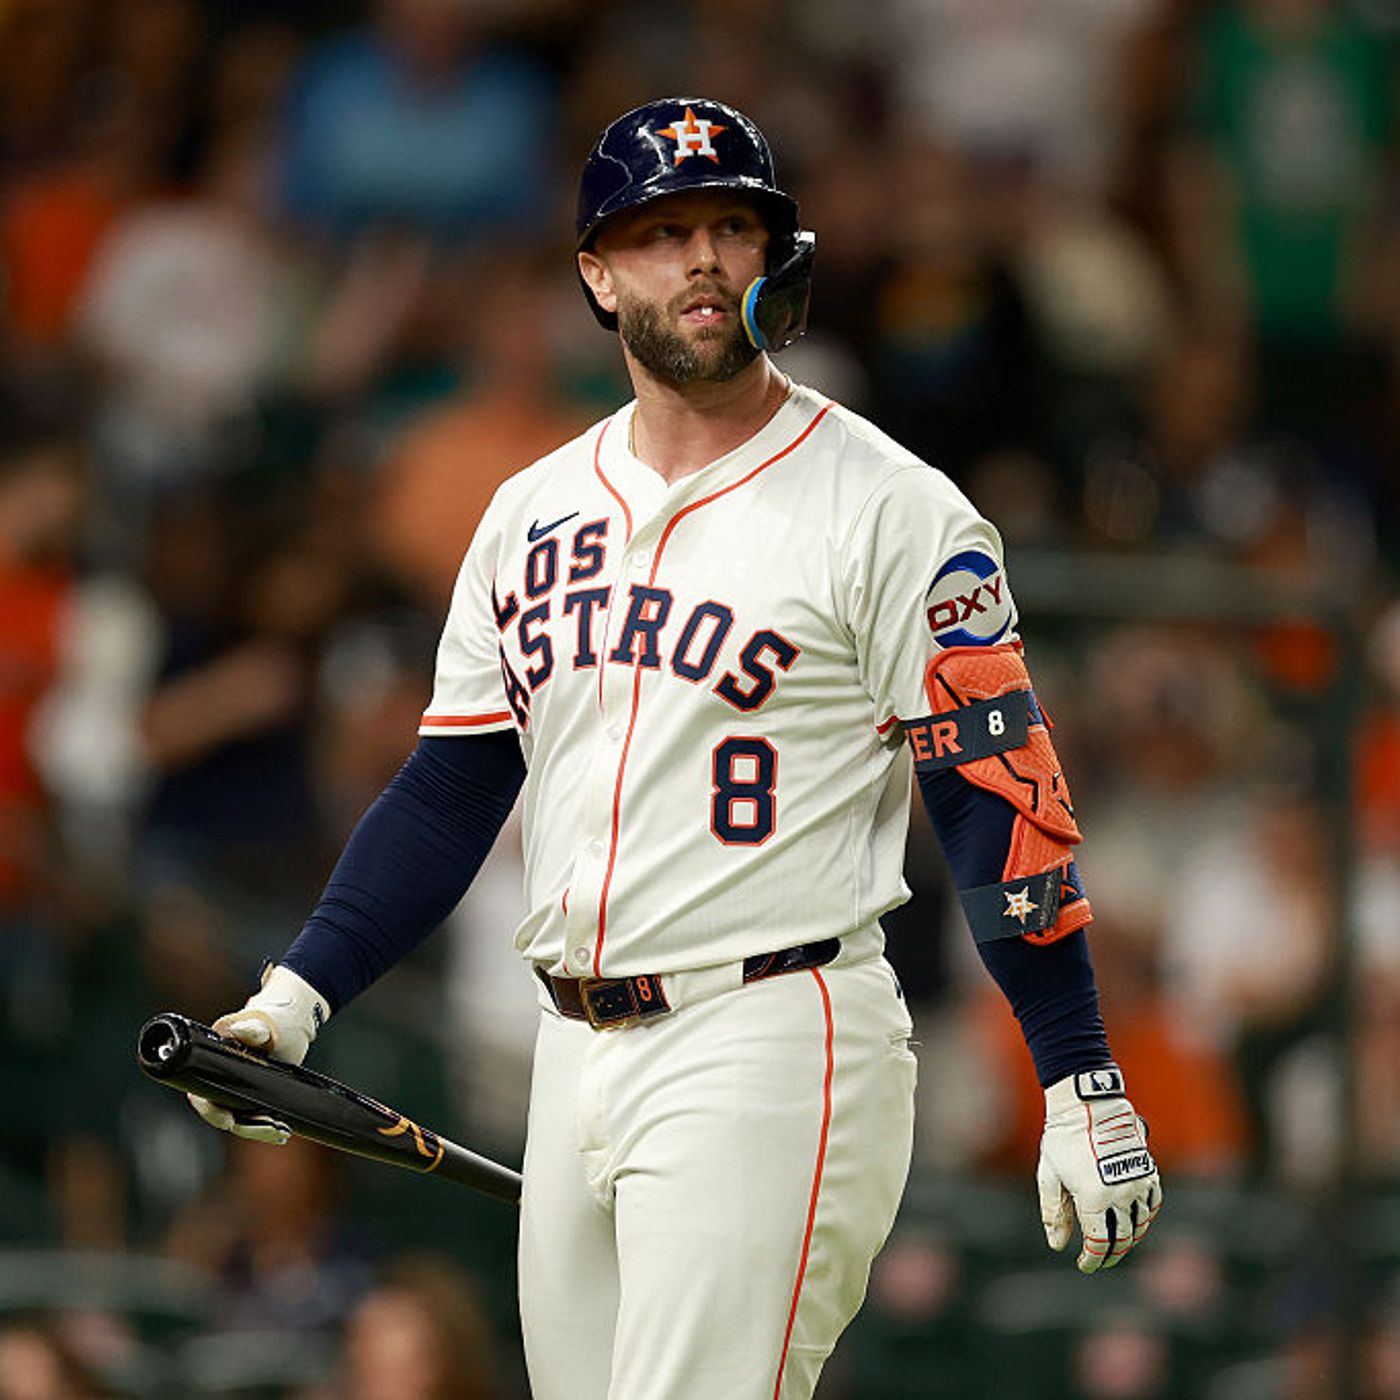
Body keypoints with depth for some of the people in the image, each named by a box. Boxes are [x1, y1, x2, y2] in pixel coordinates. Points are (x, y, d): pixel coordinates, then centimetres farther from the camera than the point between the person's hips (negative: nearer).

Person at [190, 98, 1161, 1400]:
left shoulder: (888, 509, -5)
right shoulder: (533, 512, 14)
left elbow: (999, 795, -8)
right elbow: (449, 789, 17)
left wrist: (1083, 1084, -13)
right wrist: (298, 993, 6)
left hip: (769, 1050, -7)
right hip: (574, 1054, 7)